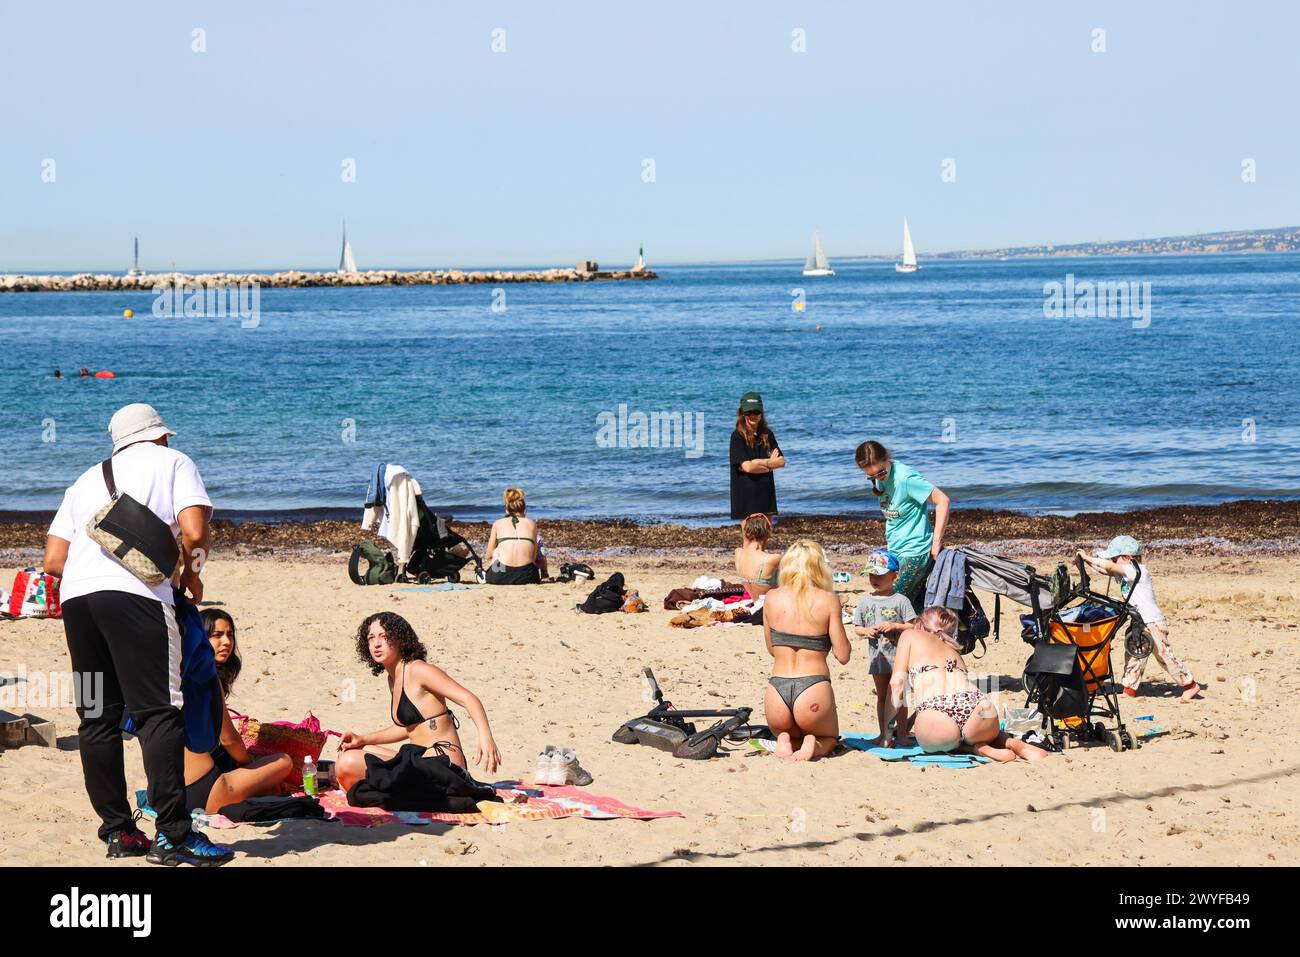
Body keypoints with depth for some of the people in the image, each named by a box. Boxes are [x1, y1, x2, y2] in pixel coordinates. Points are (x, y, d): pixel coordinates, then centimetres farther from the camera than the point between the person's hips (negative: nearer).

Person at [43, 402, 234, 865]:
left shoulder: (90, 477, 29)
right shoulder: (173, 462, 15)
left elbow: (53, 558, 20)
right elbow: (194, 532, -2)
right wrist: (189, 574, 15)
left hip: (76, 594, 6)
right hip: (135, 594, -5)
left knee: (98, 718, 10)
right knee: (158, 712, -6)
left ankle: (118, 831, 14)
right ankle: (173, 833, -9)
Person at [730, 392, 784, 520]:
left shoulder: (767, 434, 7)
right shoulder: (738, 436, -8)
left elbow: (781, 461, 2)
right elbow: (747, 467, -18)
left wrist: (758, 462, -11)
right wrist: (770, 463, -7)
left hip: (766, 492, 5)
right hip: (746, 494, -5)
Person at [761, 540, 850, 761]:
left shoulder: (772, 598, 2)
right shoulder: (827, 600, -5)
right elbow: (843, 656, -3)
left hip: (778, 690, 2)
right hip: (813, 690, -2)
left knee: (786, 733, 33)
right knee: (829, 740, 28)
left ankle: (785, 743, -1)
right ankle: (814, 746, -6)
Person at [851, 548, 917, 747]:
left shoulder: (900, 600, -6)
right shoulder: (866, 601, 5)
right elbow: (856, 627, 10)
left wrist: (895, 626, -21)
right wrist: (865, 631, -11)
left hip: (898, 656, -4)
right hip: (878, 656, 4)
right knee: (882, 697, 10)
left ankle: (901, 733, 10)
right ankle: (884, 734, 15)